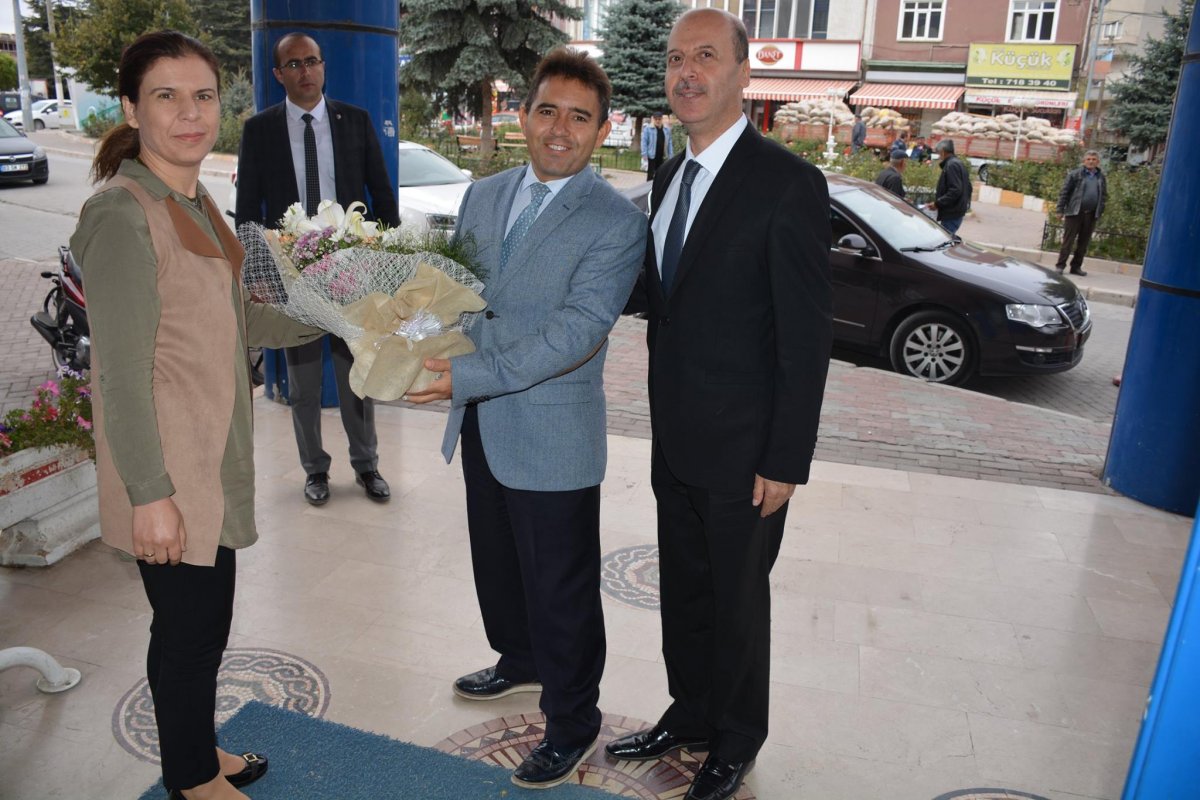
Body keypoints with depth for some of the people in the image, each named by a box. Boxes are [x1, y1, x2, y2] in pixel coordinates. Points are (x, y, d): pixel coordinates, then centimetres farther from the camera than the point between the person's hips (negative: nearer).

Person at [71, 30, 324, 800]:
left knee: (204, 619, 20)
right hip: (169, 472, -8)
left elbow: (236, 317, 18)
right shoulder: (123, 215, -18)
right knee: (189, 626, 8)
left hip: (215, 458, 8)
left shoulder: (196, 202, 9)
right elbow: (122, 374, -20)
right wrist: (150, 495, -20)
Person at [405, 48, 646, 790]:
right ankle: (520, 660, 51)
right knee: (497, 561, 25)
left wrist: (470, 375, -29)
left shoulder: (616, 222, -14)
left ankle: (573, 724, 29)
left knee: (560, 587, 7)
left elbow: (578, 329, -23)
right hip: (482, 427, 7)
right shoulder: (483, 197, 8)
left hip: (552, 437, -7)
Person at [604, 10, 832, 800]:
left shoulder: (788, 183, -16)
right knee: (684, 590, 20)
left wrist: (786, 461, -16)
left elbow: (807, 335, -16)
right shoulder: (670, 176, 8)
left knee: (737, 600, 12)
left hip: (743, 449, -6)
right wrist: (663, 418, 6)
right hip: (675, 438, 7)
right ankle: (689, 713, 43)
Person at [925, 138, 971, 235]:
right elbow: (968, 188, 23)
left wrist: (937, 203, -21)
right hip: (957, 211, 10)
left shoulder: (951, 165, -15)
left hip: (952, 214, -10)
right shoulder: (958, 163, 18)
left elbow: (955, 190, -24)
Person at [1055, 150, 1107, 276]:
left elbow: (1104, 195, 16)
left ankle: (1076, 266, 15)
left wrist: (1100, 211, 6)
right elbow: (1064, 192, -3)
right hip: (1074, 212, -4)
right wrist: (1061, 210, -8)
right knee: (1068, 240, -2)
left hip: (1091, 215, 4)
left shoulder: (1101, 177, 12)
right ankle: (1060, 265, 2)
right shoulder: (1075, 174, -1)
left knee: (1084, 242, 7)